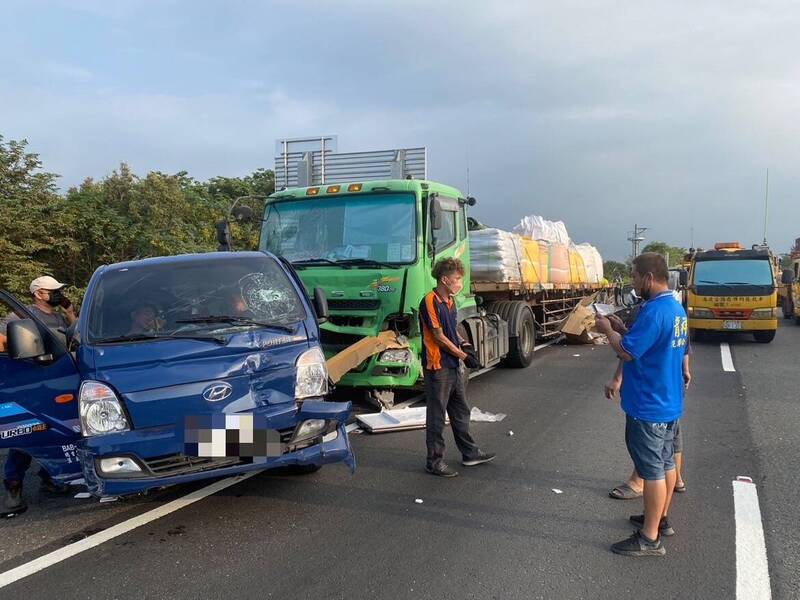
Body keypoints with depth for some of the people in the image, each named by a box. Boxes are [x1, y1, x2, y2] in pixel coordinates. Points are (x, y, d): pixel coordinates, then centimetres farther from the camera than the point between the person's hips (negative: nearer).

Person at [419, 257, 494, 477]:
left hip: (453, 366, 9)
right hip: (437, 367, -9)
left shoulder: (450, 301, 10)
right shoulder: (430, 302, -18)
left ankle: (470, 453, 30)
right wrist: (463, 355, -12)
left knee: (461, 411, 18)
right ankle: (434, 461, 11)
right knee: (437, 416, 1)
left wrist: (464, 343, 1)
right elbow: (439, 336, -18)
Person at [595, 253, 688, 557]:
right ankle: (661, 518, 35)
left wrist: (608, 330, -8)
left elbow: (627, 351, -23)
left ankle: (650, 538, 8)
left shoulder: (654, 311, -24)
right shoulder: (676, 308, 9)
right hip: (669, 402, 10)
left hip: (648, 406, -10)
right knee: (666, 461, 19)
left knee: (652, 469, -2)